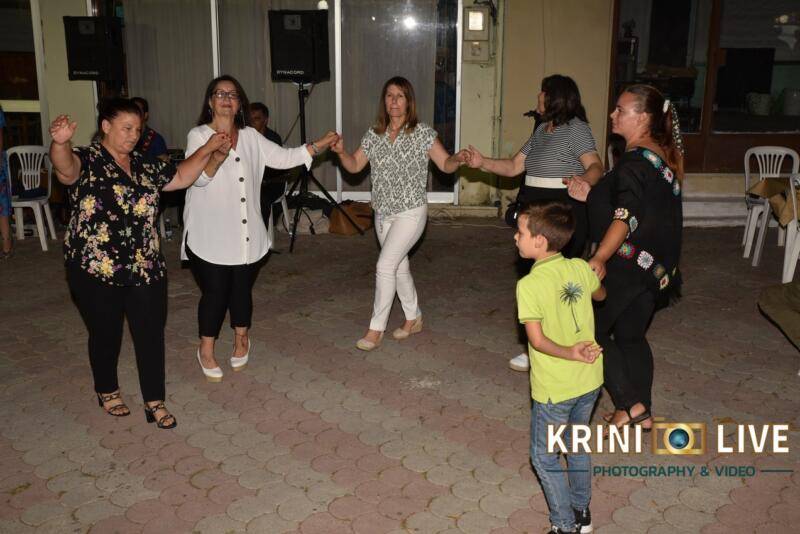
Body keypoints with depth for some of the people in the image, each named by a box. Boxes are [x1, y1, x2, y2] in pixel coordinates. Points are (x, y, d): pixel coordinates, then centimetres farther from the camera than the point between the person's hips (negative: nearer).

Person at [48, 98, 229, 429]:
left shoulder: (144, 166, 11)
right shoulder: (86, 161, -9)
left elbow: (180, 177, 20)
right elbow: (65, 167, -32)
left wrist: (208, 149, 9)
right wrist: (60, 142, -55)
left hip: (145, 268, 5)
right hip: (97, 271, -5)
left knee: (151, 334, 6)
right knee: (106, 334, 13)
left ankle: (154, 401, 18)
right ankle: (107, 391, 36)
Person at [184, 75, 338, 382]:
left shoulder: (251, 137, 9)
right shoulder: (198, 136, -6)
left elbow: (283, 158, 6)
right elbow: (196, 177, -21)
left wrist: (320, 145, 0)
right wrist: (216, 159, -41)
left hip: (247, 235, 4)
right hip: (210, 236, -4)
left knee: (242, 290, 13)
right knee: (214, 293, 3)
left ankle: (240, 341, 36)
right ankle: (206, 350, 23)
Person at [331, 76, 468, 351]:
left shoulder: (423, 133, -8)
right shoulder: (374, 134, 5)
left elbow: (445, 165, -7)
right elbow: (354, 166, 5)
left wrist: (458, 159, -29)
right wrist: (341, 152, -15)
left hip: (410, 212, -6)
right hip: (383, 213, 6)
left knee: (385, 266, -12)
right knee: (399, 266, 15)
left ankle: (376, 329, 1)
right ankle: (413, 318, 34)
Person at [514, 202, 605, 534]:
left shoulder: (528, 285, -21)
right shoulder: (580, 268, -5)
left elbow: (537, 340, -24)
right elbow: (600, 295, 17)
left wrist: (571, 354, -18)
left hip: (554, 389, -6)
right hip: (590, 381, 6)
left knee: (544, 457, 14)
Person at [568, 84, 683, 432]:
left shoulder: (634, 161, -18)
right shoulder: (663, 155, 11)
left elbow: (627, 217, -31)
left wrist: (601, 257, -42)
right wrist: (592, 195, 17)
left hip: (630, 264, -9)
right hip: (657, 267, 9)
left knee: (591, 330, 4)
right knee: (631, 336, 18)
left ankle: (630, 404, 5)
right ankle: (642, 413, 25)